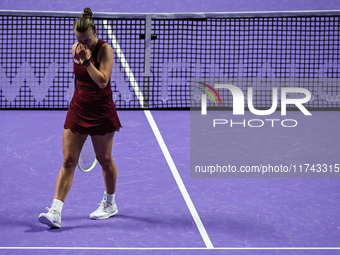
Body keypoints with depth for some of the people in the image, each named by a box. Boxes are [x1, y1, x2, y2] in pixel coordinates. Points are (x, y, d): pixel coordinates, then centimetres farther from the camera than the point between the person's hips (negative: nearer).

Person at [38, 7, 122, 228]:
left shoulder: (105, 50, -14)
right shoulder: (76, 49, 3)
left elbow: (102, 81, -24)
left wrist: (87, 60, -27)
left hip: (101, 111, -4)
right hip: (78, 109, 4)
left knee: (105, 160, 11)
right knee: (68, 161, -4)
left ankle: (110, 204, 34)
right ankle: (56, 212, -12)